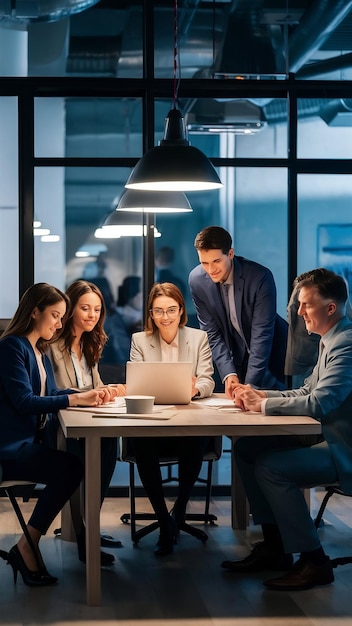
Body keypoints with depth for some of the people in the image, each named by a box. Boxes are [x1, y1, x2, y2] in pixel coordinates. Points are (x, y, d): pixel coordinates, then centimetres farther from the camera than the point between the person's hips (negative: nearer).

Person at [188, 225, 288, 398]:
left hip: (271, 354, -3)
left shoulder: (260, 277, -28)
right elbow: (212, 333, -11)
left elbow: (262, 334, -28)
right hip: (236, 356, 3)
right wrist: (228, 374, -24)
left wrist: (249, 385, -34)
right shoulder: (197, 280, -15)